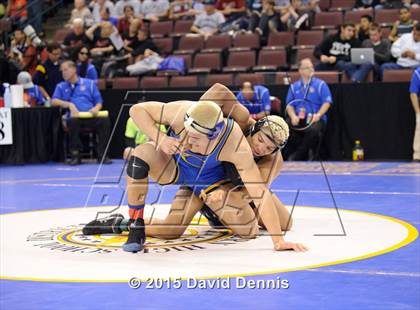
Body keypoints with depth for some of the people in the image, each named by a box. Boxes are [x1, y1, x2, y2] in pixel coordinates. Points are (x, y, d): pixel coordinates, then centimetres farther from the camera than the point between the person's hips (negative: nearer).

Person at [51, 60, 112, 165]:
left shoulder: (89, 83, 21)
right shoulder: (61, 87, 22)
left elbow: (99, 101, 16)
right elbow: (54, 101, 6)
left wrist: (96, 108, -7)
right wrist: (69, 104, -10)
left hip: (90, 116, 1)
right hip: (75, 116, -1)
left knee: (105, 120, -31)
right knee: (73, 121, -38)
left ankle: (102, 154, -25)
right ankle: (75, 155, -29)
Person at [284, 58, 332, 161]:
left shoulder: (320, 84, 9)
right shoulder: (294, 86, 18)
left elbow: (327, 102, 1)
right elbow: (289, 104, 12)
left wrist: (318, 115, -15)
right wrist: (293, 116, -9)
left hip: (315, 119, -2)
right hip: (298, 119, 2)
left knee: (313, 130, -38)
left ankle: (297, 156, -19)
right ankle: (305, 154, -15)